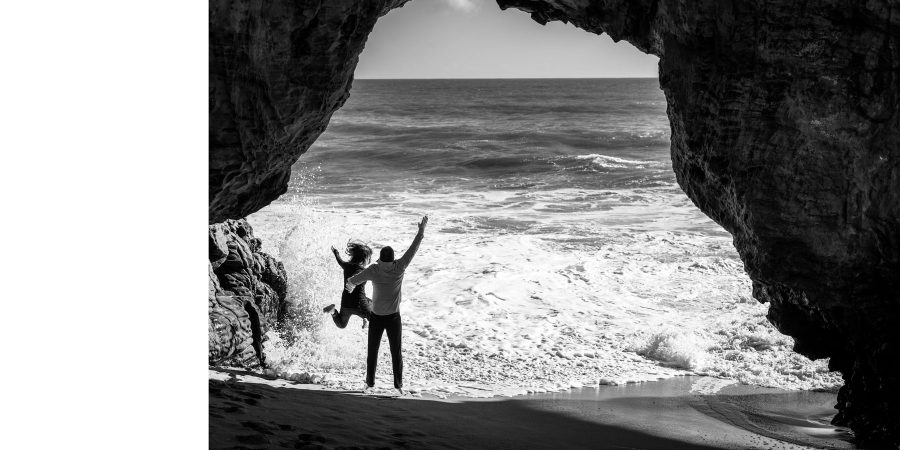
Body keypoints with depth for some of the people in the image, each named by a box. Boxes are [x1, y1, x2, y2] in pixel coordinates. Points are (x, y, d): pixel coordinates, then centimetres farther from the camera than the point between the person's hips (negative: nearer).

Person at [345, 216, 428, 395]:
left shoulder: (374, 270, -13)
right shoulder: (399, 268, -14)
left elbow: (352, 281, -2)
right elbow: (413, 249, -6)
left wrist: (350, 286, 21)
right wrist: (421, 231, 3)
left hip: (376, 318, 0)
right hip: (394, 318, 0)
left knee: (372, 352, 12)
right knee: (396, 353, 8)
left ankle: (370, 383, 18)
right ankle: (398, 385, 10)